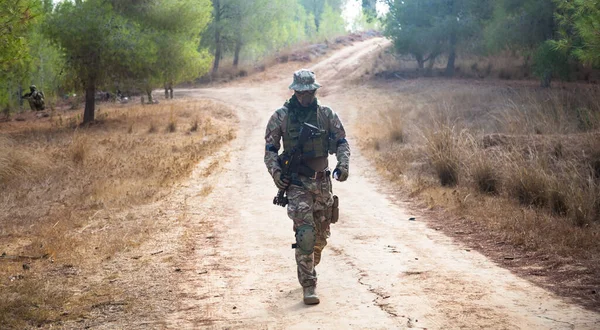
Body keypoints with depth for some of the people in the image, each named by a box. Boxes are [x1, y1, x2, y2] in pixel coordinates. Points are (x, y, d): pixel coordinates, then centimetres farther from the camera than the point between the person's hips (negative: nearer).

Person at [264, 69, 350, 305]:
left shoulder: (327, 115, 3)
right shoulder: (281, 117, -2)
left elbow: (342, 142, 7)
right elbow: (270, 149, 2)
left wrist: (343, 164, -11)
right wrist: (275, 171, -13)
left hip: (322, 182, 3)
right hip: (297, 183, -3)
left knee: (321, 235, 14)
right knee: (305, 234, -16)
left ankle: (309, 267, 43)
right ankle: (308, 286, -12)